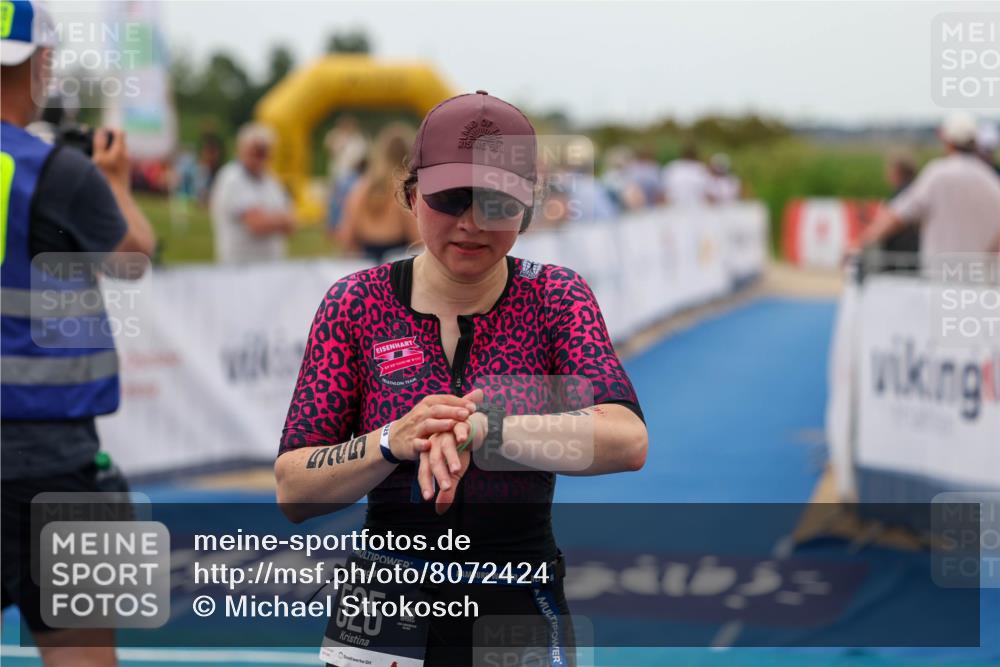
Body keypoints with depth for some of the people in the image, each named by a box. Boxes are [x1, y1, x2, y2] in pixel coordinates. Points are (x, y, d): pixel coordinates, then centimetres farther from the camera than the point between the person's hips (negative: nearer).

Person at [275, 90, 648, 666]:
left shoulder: (557, 296, -2)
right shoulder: (357, 303, -2)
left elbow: (628, 441, -20)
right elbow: (293, 493, -6)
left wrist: (481, 430, -33)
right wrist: (393, 443, -25)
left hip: (523, 615, 0)